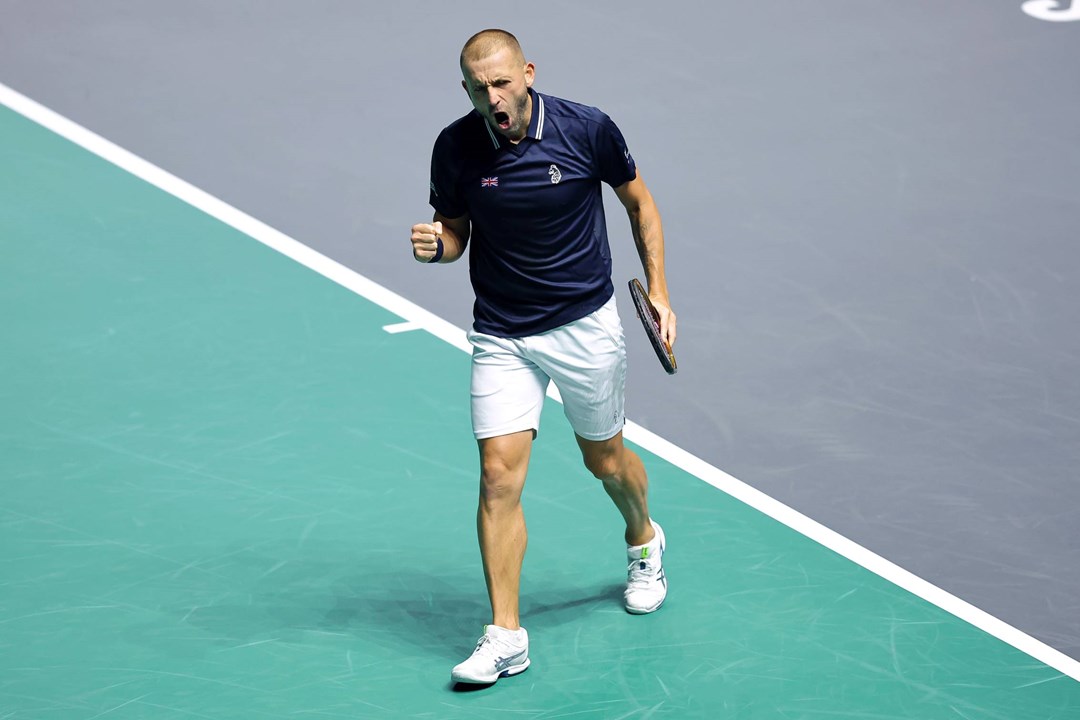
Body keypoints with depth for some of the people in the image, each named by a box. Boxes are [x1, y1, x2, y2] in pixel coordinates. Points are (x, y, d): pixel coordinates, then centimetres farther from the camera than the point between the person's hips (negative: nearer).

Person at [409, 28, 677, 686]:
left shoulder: (587, 130, -14)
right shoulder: (455, 149, -11)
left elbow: (639, 202, 3)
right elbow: (457, 230, 4)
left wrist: (658, 293, 0)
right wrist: (436, 246, -20)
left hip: (587, 324, 0)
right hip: (502, 336, 1)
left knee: (606, 460, 15)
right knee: (499, 473, -10)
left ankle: (644, 542, 50)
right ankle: (505, 636, -4)